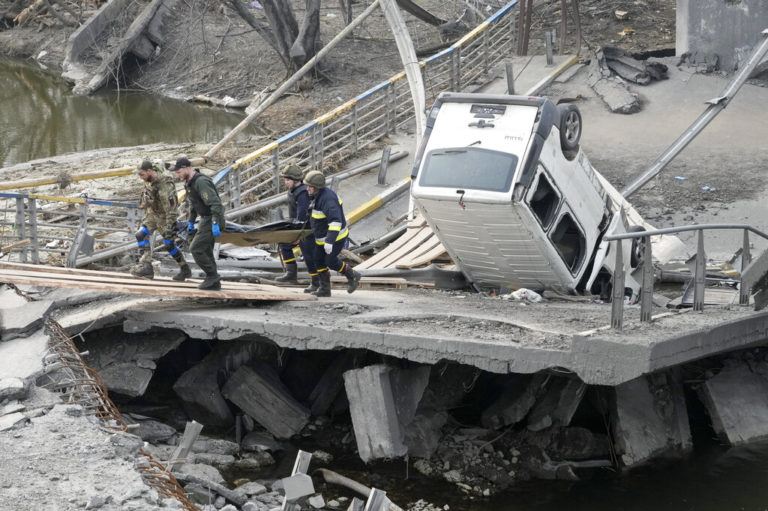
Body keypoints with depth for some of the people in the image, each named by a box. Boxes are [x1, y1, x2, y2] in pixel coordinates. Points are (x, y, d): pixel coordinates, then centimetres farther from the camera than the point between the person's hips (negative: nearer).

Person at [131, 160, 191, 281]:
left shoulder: (165, 187, -35)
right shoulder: (149, 178, -10)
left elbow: (171, 211, -31)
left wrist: (170, 230, -30)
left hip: (163, 216, -8)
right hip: (151, 213, 8)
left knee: (169, 245, -1)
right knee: (141, 235, -10)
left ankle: (185, 270, 17)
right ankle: (146, 266, -14)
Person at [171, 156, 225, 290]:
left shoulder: (201, 182, -23)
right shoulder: (190, 182, 10)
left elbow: (215, 203, -28)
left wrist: (215, 224, -32)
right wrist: (190, 222, 21)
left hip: (212, 220, -10)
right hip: (206, 220, 10)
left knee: (196, 249, -11)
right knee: (205, 251, 12)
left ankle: (212, 275, -2)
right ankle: (214, 283, 17)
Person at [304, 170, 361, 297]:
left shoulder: (328, 199, -30)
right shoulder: (318, 196, 2)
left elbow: (336, 221, -38)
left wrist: (330, 241, -45)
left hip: (335, 235, -10)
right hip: (321, 236, 10)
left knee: (331, 261, -5)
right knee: (319, 261, 8)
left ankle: (352, 277, 18)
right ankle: (325, 289, 17)